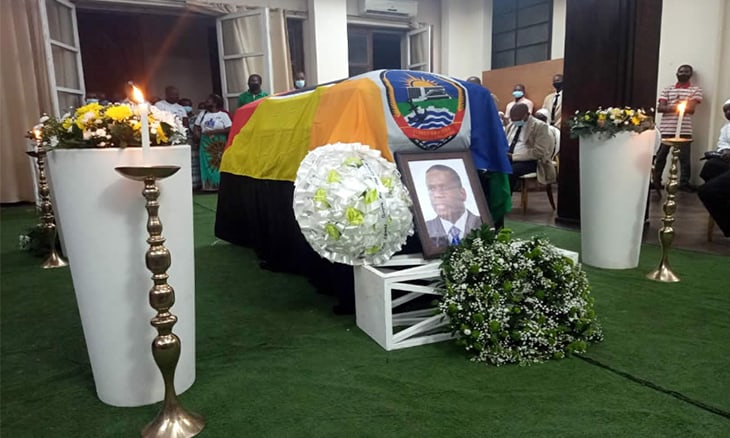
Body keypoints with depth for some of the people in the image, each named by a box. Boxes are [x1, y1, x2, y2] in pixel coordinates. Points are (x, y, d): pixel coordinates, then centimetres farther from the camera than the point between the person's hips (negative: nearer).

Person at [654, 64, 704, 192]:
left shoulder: (695, 90, 7)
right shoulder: (667, 89, 12)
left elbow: (691, 108, -6)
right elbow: (660, 108, 0)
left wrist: (670, 106, -2)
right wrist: (679, 105, -9)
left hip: (684, 130, -1)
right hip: (666, 129, 1)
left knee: (684, 157, 1)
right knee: (661, 156, 6)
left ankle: (684, 183, 9)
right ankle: (655, 181, 14)